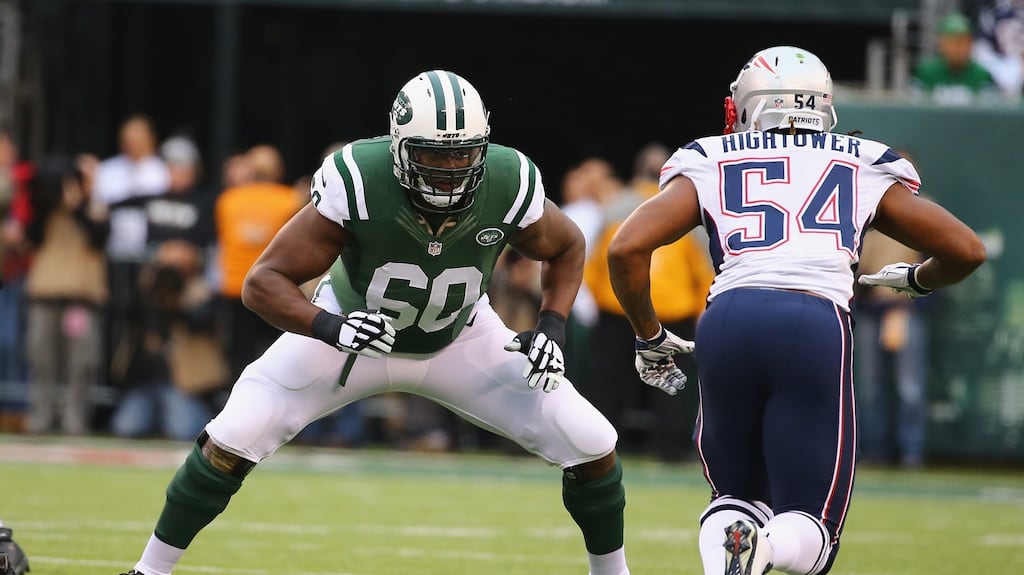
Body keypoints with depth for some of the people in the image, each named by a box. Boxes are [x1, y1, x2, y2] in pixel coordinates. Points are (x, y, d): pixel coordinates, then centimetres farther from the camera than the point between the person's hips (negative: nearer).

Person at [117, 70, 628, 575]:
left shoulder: (508, 187, -28)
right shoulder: (356, 184, -35)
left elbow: (567, 249, -4)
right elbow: (264, 282, -30)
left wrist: (552, 327, -20)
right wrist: (331, 329, -47)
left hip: (460, 342, 2)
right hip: (355, 326, -2)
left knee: (592, 445, -9)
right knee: (233, 439, -18)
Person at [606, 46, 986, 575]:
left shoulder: (708, 165, 21)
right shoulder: (864, 169, 22)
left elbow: (625, 249, 9)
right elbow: (966, 251, 22)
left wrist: (649, 338, 24)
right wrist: (919, 280, 45)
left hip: (727, 323, 1)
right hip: (817, 327, -1)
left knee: (738, 495, 24)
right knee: (809, 532, 9)